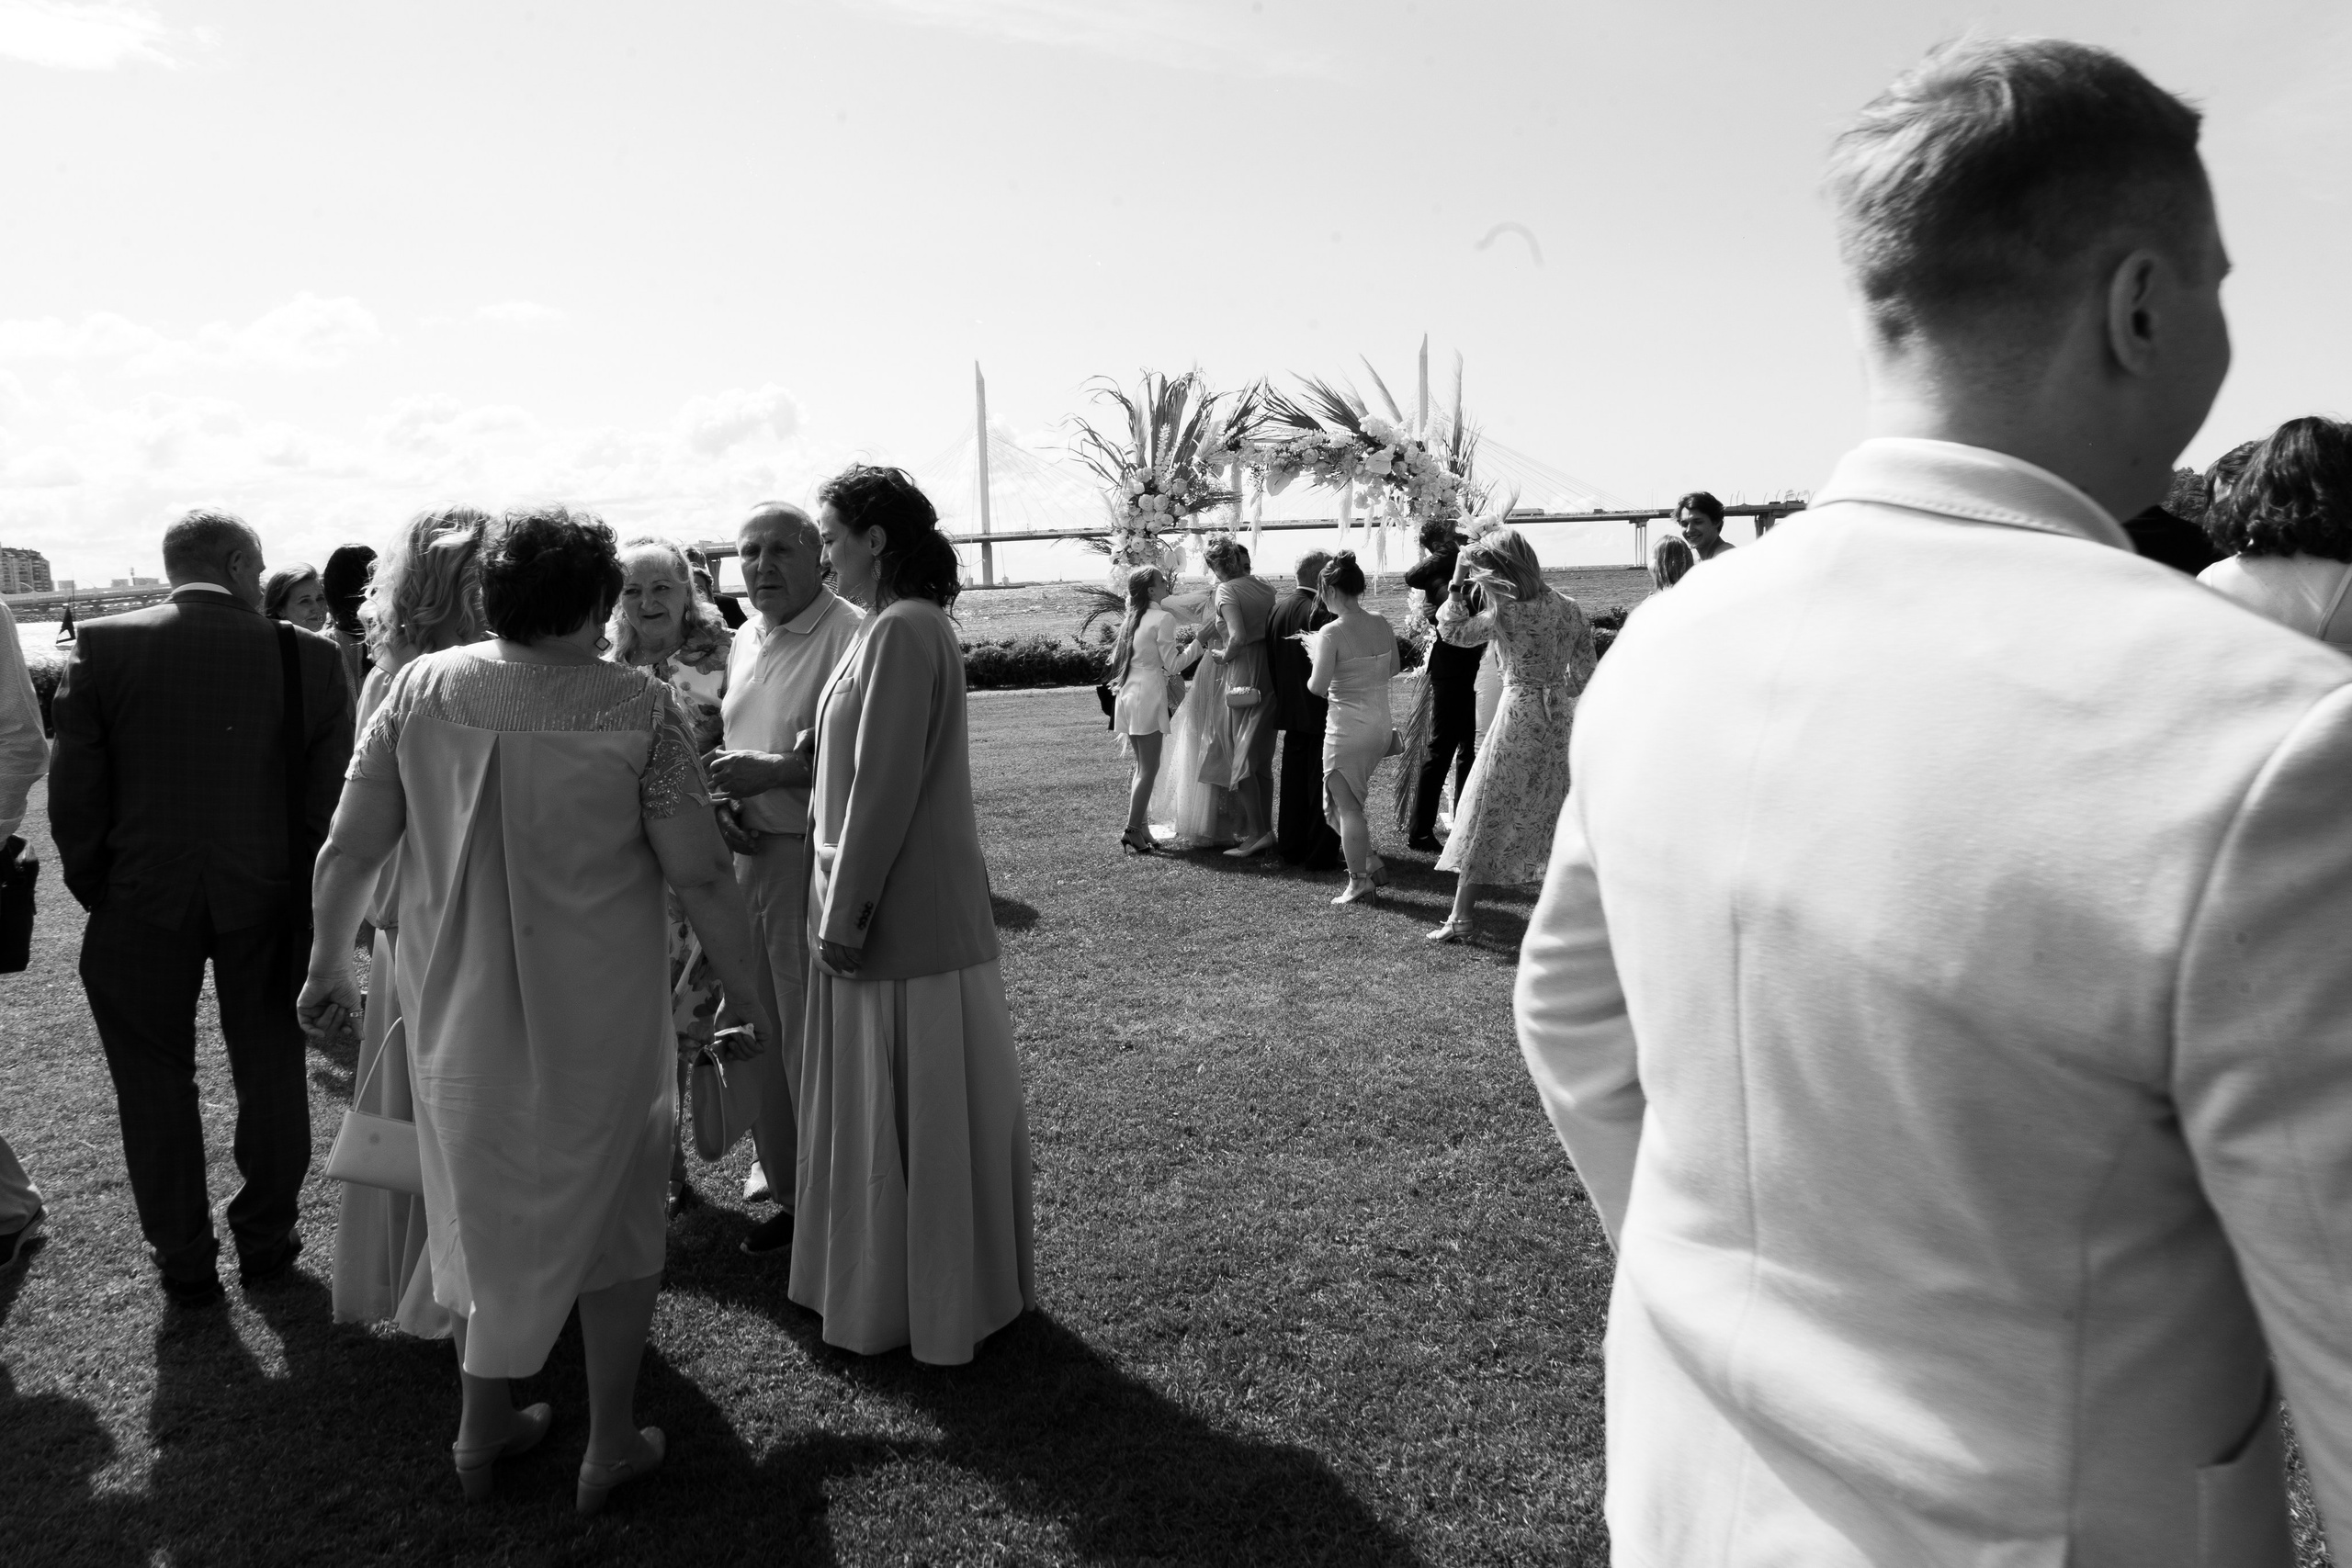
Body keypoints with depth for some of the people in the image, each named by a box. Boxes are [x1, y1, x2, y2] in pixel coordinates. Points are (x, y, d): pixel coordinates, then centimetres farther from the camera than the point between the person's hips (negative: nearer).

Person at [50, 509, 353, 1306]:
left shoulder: (101, 647, -8)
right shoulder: (308, 657, -10)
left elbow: (73, 796, -7)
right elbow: (329, 800, -8)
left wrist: (98, 892, 7)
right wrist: (312, 900, 5)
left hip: (140, 906, 0)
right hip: (269, 901, 0)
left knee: (157, 1084, 15)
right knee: (270, 1074, 16)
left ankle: (182, 1260, 26)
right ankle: (266, 1240, 29)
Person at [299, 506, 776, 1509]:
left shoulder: (420, 688, -7)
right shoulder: (641, 709, -17)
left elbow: (349, 850, -2)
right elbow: (700, 878, -16)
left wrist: (328, 963, 14)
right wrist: (751, 997, -4)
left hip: (454, 1012, 4)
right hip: (596, 1020, -3)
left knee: (479, 1204, 23)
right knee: (610, 1211, 17)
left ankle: (483, 1428, 40)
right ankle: (610, 1446, 30)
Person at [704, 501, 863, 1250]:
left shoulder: (848, 635, -14)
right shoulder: (746, 641, 15)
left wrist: (767, 772, -22)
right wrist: (723, 796, 3)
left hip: (814, 858, -8)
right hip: (752, 853, 9)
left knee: (811, 1039, 0)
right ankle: (781, 1174, 35)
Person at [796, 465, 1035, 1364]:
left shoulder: (901, 632, -18)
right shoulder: (909, 624, 13)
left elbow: (883, 790, -21)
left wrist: (844, 914, -16)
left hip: (901, 915, -10)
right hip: (917, 909, 10)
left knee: (904, 1110, 4)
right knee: (918, 1107, 19)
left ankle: (909, 1303, 20)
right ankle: (949, 1284, 34)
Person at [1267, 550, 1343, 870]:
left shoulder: (1278, 609, 6)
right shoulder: (1322, 613, -18)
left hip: (1289, 710, 7)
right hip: (1320, 711, -7)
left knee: (1293, 780, 15)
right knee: (1322, 783, 1)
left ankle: (1291, 846, 22)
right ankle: (1320, 853, 6)